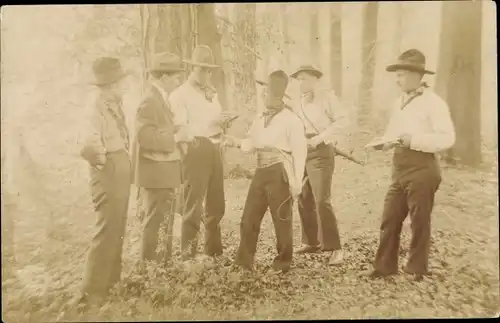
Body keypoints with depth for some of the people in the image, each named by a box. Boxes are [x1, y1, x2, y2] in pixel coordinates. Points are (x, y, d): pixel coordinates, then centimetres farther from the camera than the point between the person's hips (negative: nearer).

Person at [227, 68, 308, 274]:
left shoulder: (291, 119, -8)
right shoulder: (260, 118, 12)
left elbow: (299, 151, -10)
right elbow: (252, 143, 15)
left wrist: (297, 182, -14)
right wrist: (237, 142, -6)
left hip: (280, 173, -7)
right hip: (261, 172, 7)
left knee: (281, 220, 4)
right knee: (249, 218, 9)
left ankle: (282, 262, 21)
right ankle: (244, 260, 22)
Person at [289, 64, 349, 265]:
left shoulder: (327, 96, -2)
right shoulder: (298, 103, 17)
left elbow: (343, 120, -12)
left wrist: (319, 138, -18)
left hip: (320, 153, -7)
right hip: (301, 153, 7)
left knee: (322, 201, -14)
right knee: (304, 201, 8)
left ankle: (335, 248, -7)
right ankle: (312, 242, 21)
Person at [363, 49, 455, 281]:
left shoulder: (433, 102, -10)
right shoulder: (400, 102, 14)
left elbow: (447, 138, -17)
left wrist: (414, 140, -24)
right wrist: (383, 142, 0)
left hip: (422, 169, -7)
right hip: (399, 169, 7)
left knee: (419, 222, 6)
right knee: (389, 219, 9)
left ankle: (416, 269, 22)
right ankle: (384, 265, 22)